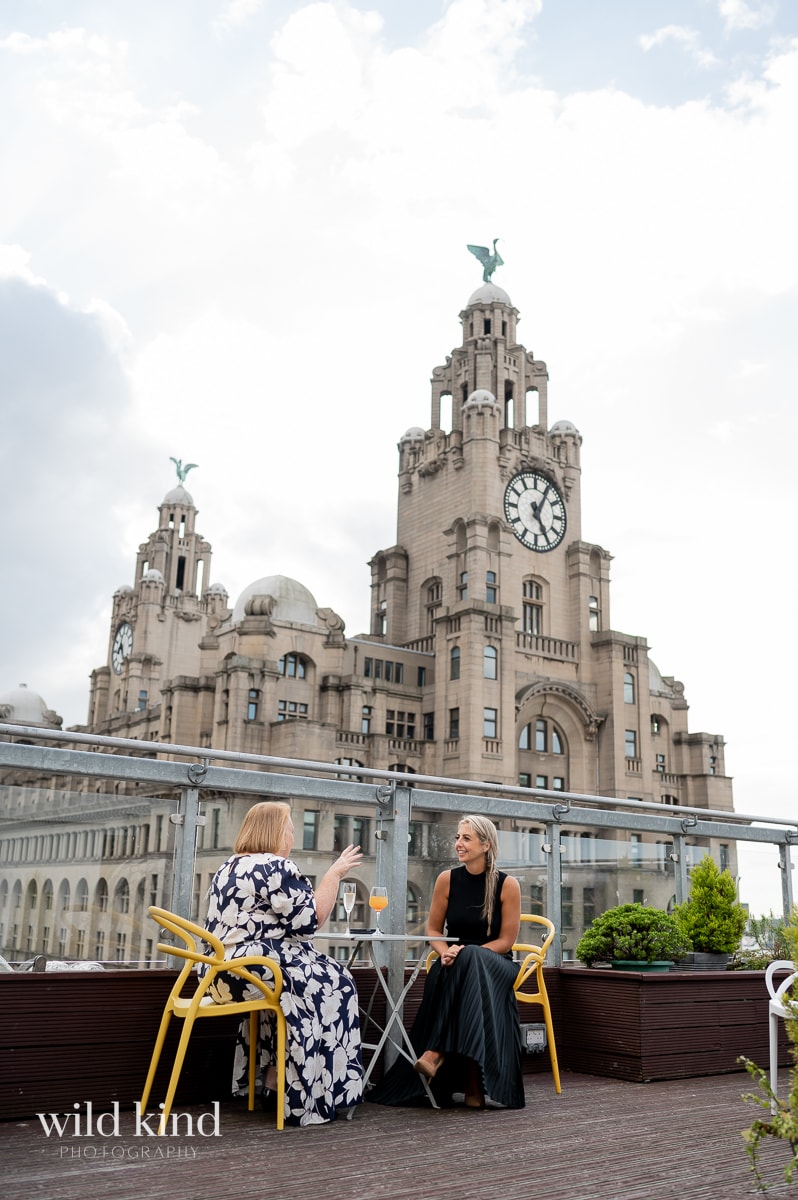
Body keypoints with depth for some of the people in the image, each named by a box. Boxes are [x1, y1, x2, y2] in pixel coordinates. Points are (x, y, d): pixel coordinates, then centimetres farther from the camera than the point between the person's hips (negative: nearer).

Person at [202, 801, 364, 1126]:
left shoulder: (228, 867, 16)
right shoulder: (276, 867, -12)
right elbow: (311, 919, -13)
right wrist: (335, 874, -4)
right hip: (254, 972, -9)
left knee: (309, 976, 23)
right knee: (333, 983, 6)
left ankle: (273, 1074, 21)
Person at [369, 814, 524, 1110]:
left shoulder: (507, 884, -5)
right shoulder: (447, 879, 2)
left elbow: (507, 940, -5)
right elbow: (433, 929, 10)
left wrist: (465, 953, -18)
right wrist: (445, 952, -13)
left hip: (495, 965, -2)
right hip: (455, 966, 2)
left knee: (470, 962, -38)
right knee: (439, 976, -35)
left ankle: (436, 1054, -37)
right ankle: (472, 1086, -34)